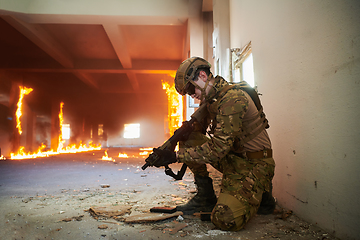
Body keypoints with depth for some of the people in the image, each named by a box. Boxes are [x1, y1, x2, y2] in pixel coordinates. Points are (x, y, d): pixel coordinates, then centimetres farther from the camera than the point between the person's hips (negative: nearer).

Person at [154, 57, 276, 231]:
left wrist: (176, 156, -26)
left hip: (254, 164, -8)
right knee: (188, 140, -5)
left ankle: (260, 193, 7)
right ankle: (205, 196, 5)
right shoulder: (211, 98, 5)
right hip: (232, 158, 8)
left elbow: (218, 148, -28)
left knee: (226, 219, -24)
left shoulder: (232, 98, -24)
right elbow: (196, 130, 10)